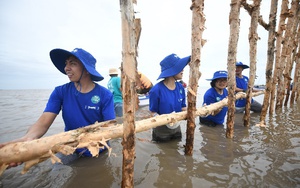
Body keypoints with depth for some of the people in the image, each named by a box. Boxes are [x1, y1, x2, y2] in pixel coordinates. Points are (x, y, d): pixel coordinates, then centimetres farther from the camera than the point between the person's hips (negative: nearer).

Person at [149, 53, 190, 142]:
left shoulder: (180, 87, -7)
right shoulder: (156, 90, -25)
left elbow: (183, 107, 2)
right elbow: (153, 112, -16)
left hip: (176, 128, 5)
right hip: (161, 131, -5)